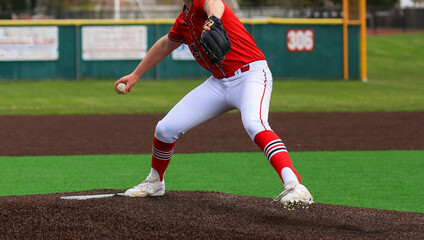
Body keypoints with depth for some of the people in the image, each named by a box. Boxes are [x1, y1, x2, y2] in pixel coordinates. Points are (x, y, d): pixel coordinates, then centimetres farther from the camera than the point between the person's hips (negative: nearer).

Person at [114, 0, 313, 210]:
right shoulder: (184, 19, 10)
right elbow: (166, 44, 30)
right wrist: (136, 75, 37)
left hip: (250, 74, -8)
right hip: (219, 82, 8)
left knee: (253, 123, -38)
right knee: (165, 129, 5)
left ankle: (293, 185, -50)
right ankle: (155, 182, 32)